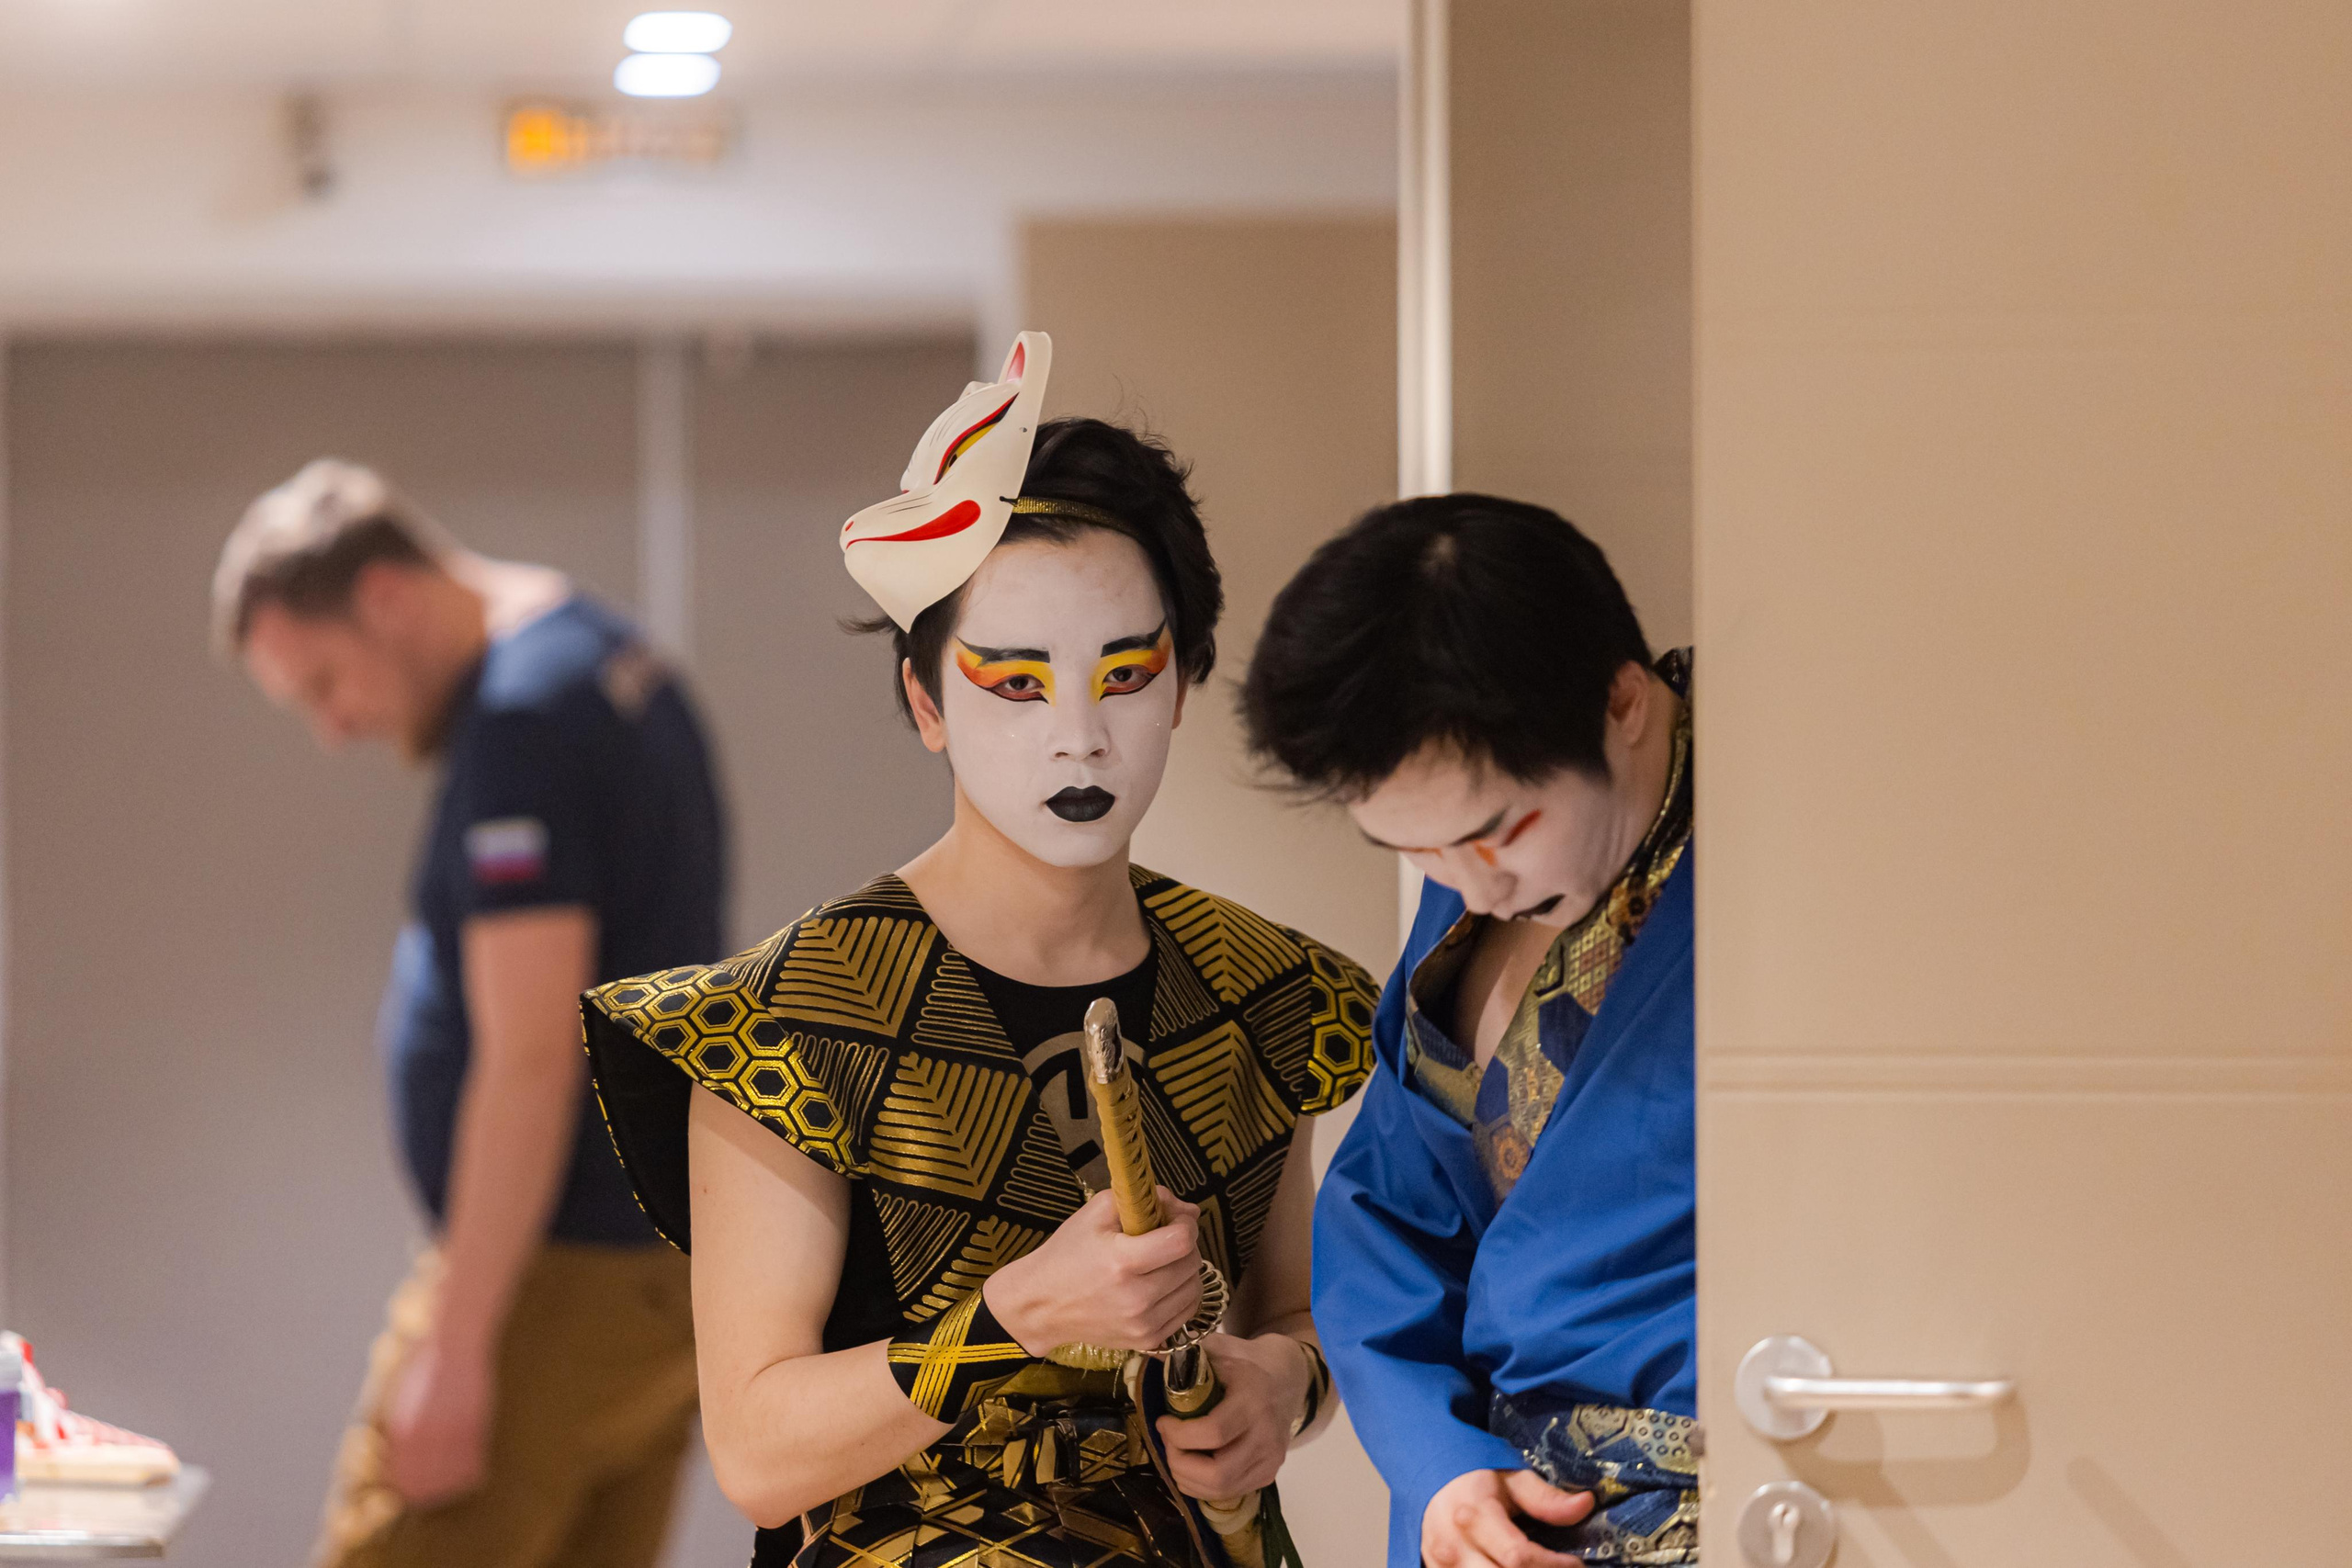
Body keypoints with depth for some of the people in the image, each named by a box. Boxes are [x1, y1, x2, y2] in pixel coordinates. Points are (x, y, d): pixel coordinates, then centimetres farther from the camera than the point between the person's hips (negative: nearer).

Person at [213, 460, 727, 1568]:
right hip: (664, 1274, 10)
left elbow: (529, 1058, -22)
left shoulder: (522, 723, -17)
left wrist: (455, 1350, -21)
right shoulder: (616, 667, 14)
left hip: (561, 1273, -10)